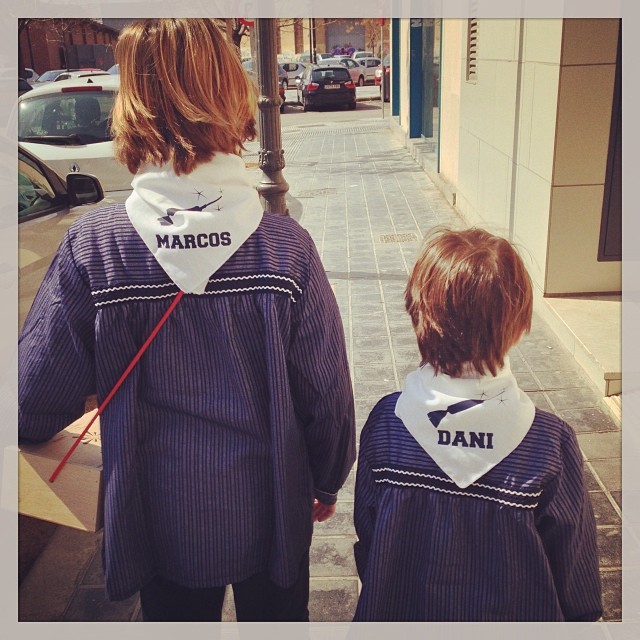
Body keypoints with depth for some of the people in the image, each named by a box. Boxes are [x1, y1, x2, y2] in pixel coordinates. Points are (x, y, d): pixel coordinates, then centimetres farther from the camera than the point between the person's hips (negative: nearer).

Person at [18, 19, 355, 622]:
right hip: (270, 517, 1)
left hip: (160, 523, 0)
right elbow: (327, 391, -11)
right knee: (277, 617, 27)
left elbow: (38, 403, -14)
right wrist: (327, 483, 7)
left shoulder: (91, 247, -20)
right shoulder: (285, 243, -19)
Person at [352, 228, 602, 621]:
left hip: (398, 614, 1)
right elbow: (575, 568, -12)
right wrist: (581, 618, 7)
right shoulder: (552, 443, -25)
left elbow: (367, 534, -7)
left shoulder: (385, 422, -21)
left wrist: (383, 599, 11)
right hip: (512, 617, 0)